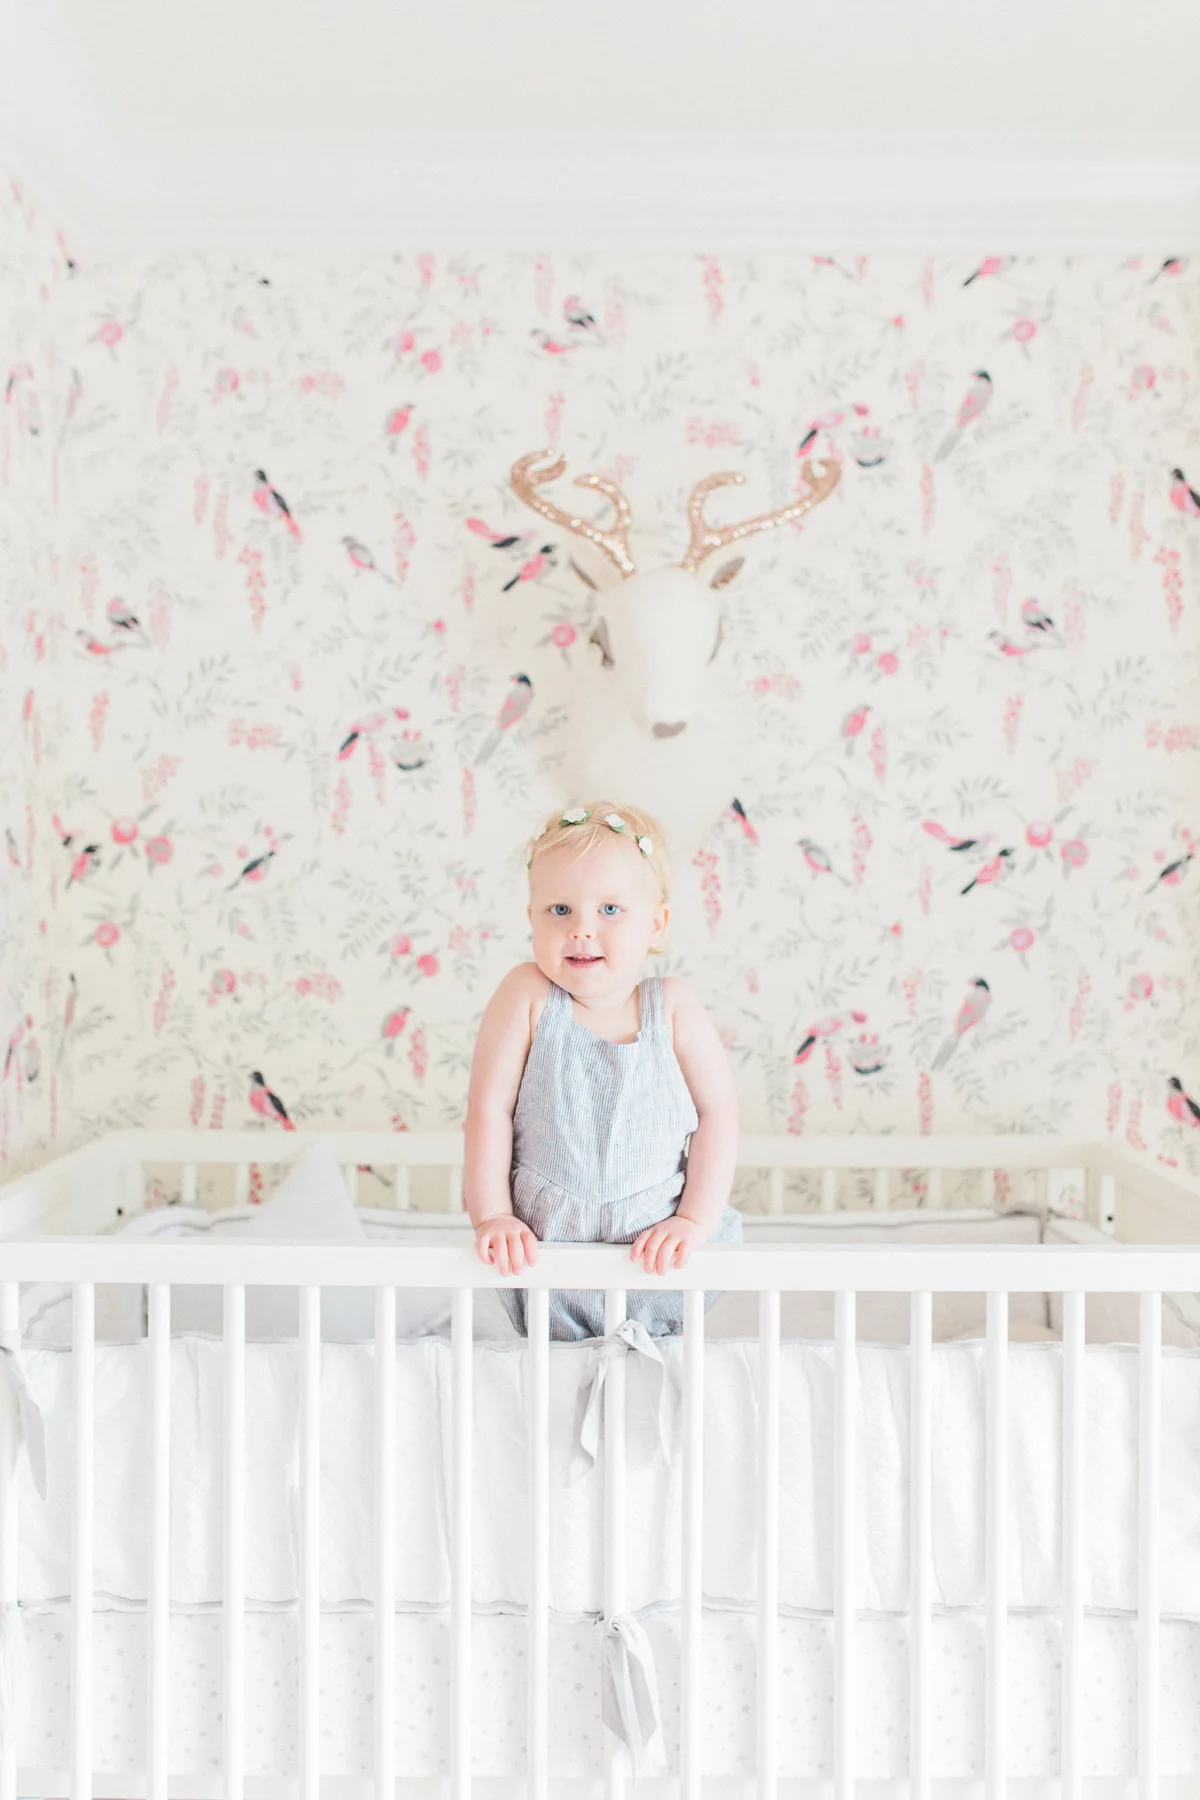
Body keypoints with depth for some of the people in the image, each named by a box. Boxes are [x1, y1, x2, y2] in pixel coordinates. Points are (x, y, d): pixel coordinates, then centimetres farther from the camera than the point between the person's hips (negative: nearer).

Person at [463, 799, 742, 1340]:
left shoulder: (672, 1005, -7)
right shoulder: (527, 994, -9)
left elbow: (718, 1113, -4)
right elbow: (489, 1109, -7)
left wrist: (695, 1219, -10)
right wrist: (492, 1216, -8)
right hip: (544, 1251, 0)